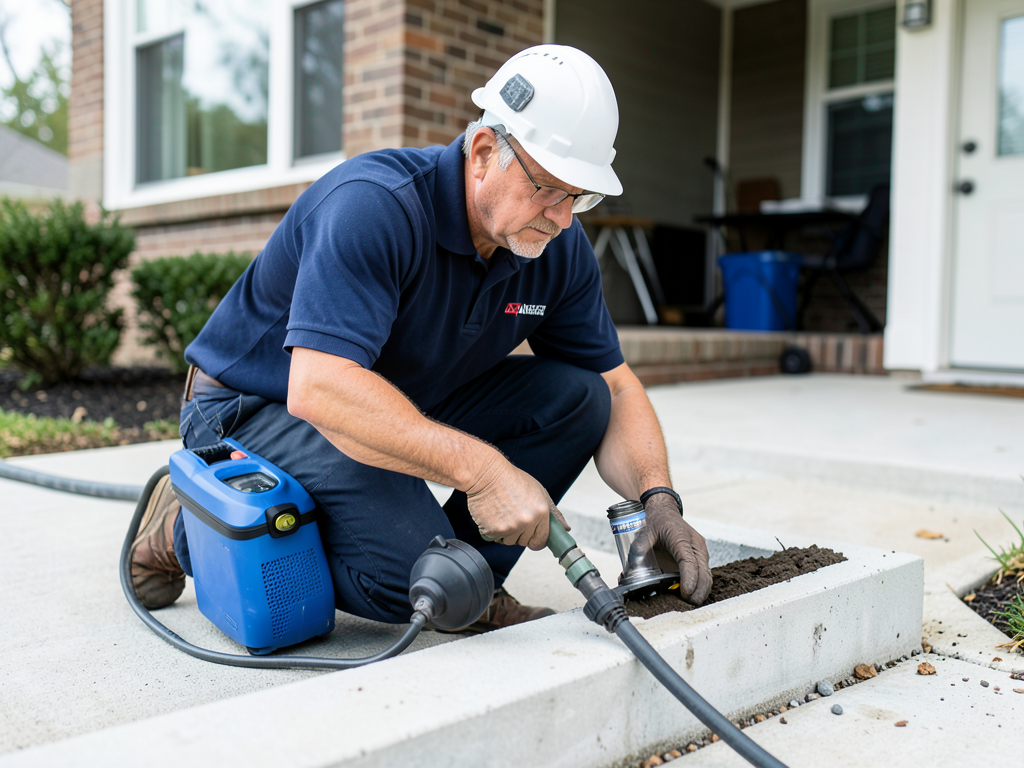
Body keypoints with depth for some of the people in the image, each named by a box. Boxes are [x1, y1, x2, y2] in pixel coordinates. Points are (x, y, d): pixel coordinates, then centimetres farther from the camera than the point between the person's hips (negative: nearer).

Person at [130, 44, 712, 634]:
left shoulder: (561, 248, -7)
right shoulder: (374, 207, -30)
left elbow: (617, 388, -1)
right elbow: (318, 388, -40)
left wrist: (659, 500, -18)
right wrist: (481, 470, -45)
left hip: (405, 410, 7)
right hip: (258, 409, -6)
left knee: (576, 395, -10)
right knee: (409, 571, -29)